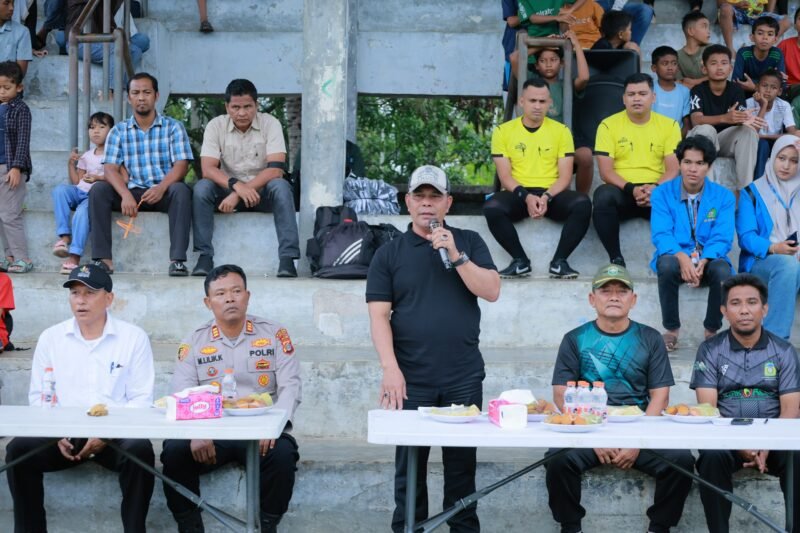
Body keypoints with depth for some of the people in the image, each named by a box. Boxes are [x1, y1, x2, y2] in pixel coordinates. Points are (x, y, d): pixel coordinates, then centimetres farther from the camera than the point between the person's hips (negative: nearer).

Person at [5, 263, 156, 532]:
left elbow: (141, 398, -2)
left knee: (140, 450, -33)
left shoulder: (134, 337, 2)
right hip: (63, 434, 2)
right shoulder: (50, 337, 9)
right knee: (19, 448, -24)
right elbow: (38, 396, 9)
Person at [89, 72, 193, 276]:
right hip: (132, 192, 2)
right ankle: (103, 259, -28)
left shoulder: (173, 127, 6)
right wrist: (125, 195, -23)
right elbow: (110, 168, -2)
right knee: (98, 190, -22)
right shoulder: (119, 131, 11)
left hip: (164, 192, -2)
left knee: (181, 190, -34)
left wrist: (161, 187, -26)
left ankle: (177, 259, -38)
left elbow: (181, 165, -6)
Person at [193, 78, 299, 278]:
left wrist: (237, 194, -29)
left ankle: (287, 259, -35)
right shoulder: (216, 126, -6)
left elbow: (276, 169, -21)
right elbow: (208, 169, -16)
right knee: (201, 188, -27)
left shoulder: (270, 123, -10)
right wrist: (236, 185, -36)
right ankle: (205, 256, -24)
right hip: (229, 190, 1)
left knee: (281, 186, -32)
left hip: (262, 191, -1)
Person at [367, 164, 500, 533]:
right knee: (409, 467, 3)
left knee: (462, 465, 5)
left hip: (464, 379, 1)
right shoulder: (389, 253, 6)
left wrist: (455, 255, -13)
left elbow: (492, 291, -3)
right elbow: (379, 315, -1)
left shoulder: (469, 243, 9)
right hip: (411, 380, 0)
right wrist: (390, 369, -13)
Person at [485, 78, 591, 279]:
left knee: (582, 203, -30)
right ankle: (520, 261, -15)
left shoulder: (561, 131, 6)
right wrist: (526, 197, -21)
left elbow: (565, 176, 0)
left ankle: (559, 261, -17)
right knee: (492, 207, -34)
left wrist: (546, 197, -19)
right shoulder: (503, 131, 4)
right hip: (518, 194, -1)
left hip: (552, 194, 1)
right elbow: (505, 176, -2)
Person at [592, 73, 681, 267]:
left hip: (658, 192, 1)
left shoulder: (669, 125, 9)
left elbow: (673, 169, 1)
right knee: (603, 195, -35)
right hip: (623, 192, 0)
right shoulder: (608, 125, 4)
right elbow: (606, 171, -3)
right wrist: (631, 189, -20)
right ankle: (616, 258, -23)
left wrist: (656, 188, -20)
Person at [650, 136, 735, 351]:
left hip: (709, 259, 1)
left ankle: (712, 331, -7)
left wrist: (702, 262, -29)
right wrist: (681, 257, -32)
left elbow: (722, 238, -8)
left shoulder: (723, 196, 1)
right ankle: (671, 329, -14)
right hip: (675, 255, 0)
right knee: (667, 265, -36)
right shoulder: (662, 193, -1)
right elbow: (661, 234, -11)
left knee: (722, 271, -33)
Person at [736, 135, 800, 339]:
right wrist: (773, 248, -19)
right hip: (761, 261, -3)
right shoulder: (753, 192, 8)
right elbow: (746, 236, -3)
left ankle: (773, 338, -33)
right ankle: (775, 337, -36)